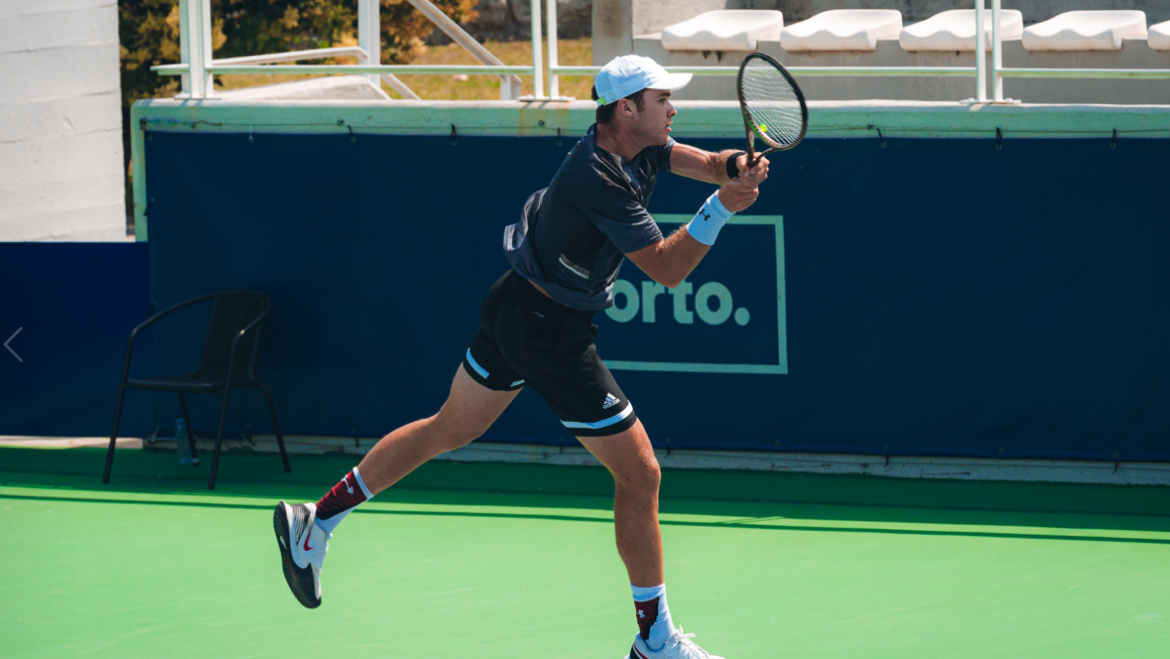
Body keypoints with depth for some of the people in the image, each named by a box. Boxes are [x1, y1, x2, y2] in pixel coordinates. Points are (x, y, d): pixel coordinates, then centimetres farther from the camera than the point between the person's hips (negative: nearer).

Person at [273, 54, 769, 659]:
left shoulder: (637, 148, -1)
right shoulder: (598, 180, -28)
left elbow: (708, 164, 6)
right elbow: (667, 269, -27)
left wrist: (735, 166, -16)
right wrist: (720, 208, -33)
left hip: (513, 307, 10)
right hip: (551, 332, -10)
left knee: (449, 428, 23)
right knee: (639, 474, -2)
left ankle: (316, 522, 28)